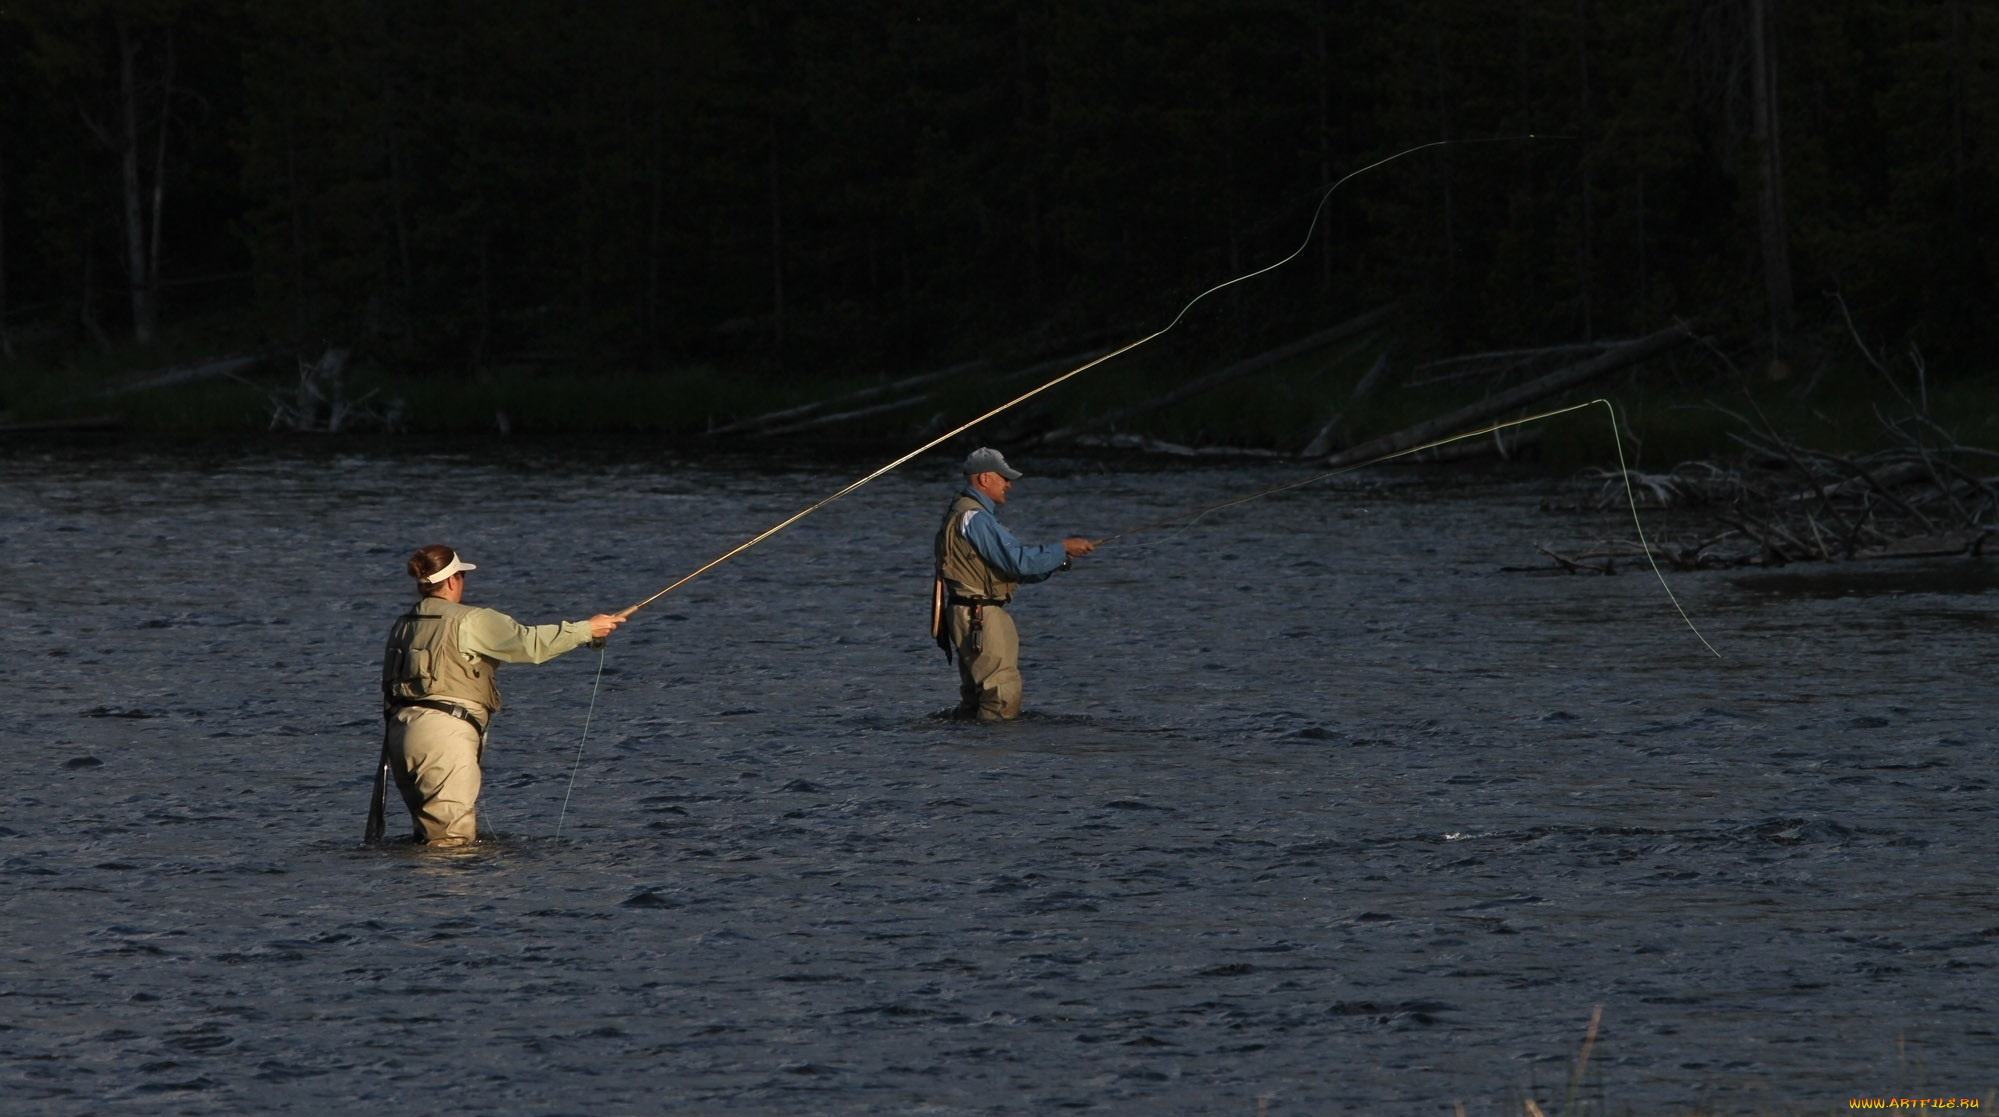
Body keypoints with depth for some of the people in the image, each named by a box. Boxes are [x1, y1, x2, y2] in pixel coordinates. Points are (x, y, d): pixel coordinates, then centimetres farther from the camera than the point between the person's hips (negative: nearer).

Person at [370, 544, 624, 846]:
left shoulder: (403, 625, 18)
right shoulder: (470, 621, -5)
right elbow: (529, 643, -8)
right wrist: (587, 629, 2)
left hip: (399, 730, 8)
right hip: (444, 731, -8)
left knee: (429, 831, 14)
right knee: (454, 837, -9)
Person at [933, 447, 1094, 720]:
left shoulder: (968, 514, 19)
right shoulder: (974, 518, -15)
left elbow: (1012, 569, 21)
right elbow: (1018, 560, -22)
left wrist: (1055, 562, 9)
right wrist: (1063, 549, -12)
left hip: (971, 617, 11)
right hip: (980, 617, -11)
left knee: (975, 696, 14)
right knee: (1003, 697, -12)